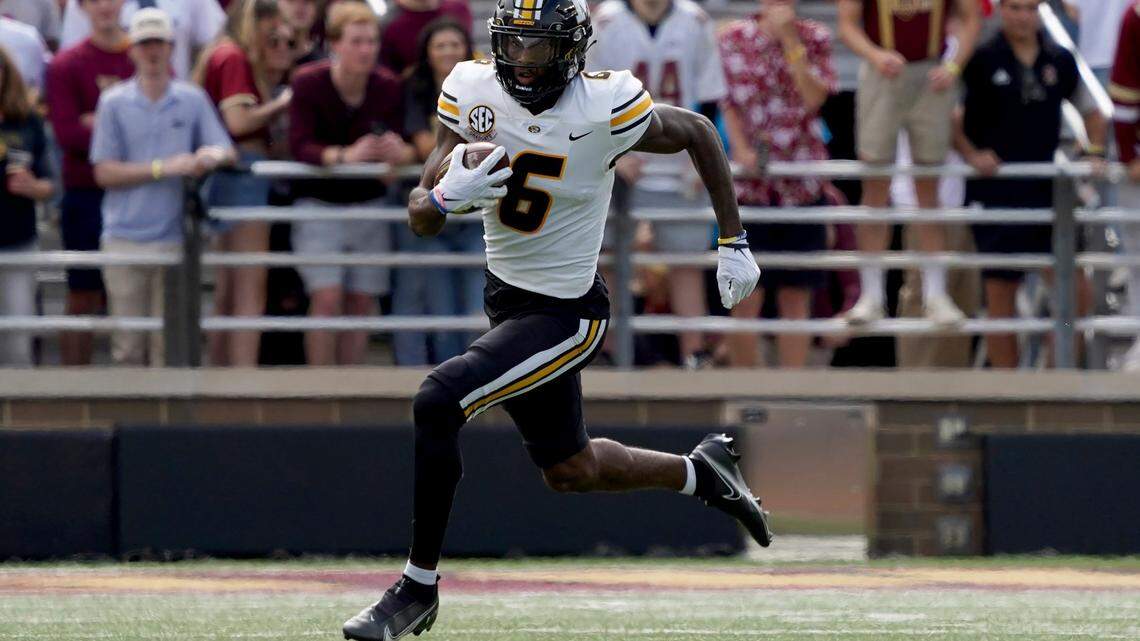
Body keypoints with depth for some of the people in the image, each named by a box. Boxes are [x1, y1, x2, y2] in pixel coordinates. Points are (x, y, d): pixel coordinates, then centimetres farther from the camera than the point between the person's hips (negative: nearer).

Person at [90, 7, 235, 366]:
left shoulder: (192, 100, 7)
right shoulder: (114, 103, 4)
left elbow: (227, 152, 5)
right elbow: (105, 173, -1)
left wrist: (212, 156, -20)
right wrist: (164, 168, -12)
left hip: (174, 238, 0)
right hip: (125, 238, 0)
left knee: (168, 344, -3)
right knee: (128, 344, 1)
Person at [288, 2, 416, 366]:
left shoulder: (388, 88, -5)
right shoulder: (309, 83, -13)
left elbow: (402, 144, -7)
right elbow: (300, 145, -22)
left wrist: (400, 153, -33)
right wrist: (345, 155, -40)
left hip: (368, 204, 3)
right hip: (319, 203, -3)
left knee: (362, 302, 2)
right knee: (327, 298, -14)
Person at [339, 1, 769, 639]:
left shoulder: (606, 109, -21)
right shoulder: (472, 91, -9)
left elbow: (699, 134, -2)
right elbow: (421, 216, -7)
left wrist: (734, 244, 2)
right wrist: (446, 196, -31)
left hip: (567, 313, -7)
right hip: (506, 296, 7)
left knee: (437, 403, -23)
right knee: (571, 471, 21)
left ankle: (419, 586, -10)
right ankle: (702, 471, 47)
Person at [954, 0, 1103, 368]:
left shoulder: (1059, 62, 8)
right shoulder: (981, 61, -4)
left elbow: (1091, 112, 22)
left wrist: (1095, 152, 6)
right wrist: (970, 154, -14)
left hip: (1047, 189, 4)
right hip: (996, 195, -4)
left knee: (1076, 292, -1)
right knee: (1000, 296, -1)